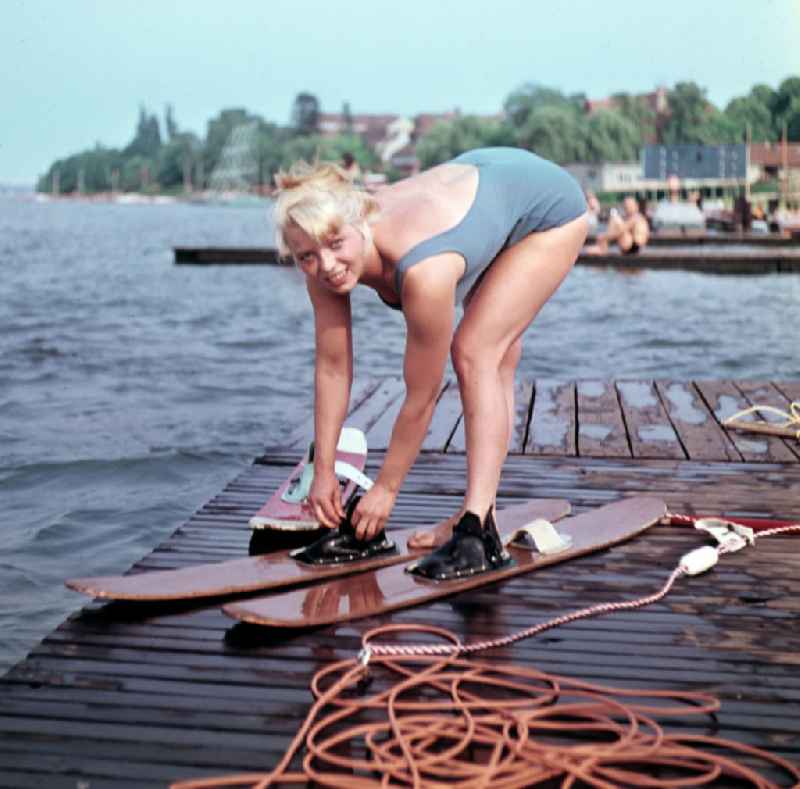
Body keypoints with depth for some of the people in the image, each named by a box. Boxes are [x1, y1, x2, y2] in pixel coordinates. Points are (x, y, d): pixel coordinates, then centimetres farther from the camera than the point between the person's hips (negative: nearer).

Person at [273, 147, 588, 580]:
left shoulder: (424, 273, -42)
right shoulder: (323, 266, -24)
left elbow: (421, 397, -30)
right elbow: (332, 368, -13)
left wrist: (385, 488, -18)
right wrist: (323, 470, -10)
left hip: (548, 202, -7)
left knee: (474, 353, -19)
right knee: (492, 365, 10)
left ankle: (478, 529, -20)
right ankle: (479, 509, 19)